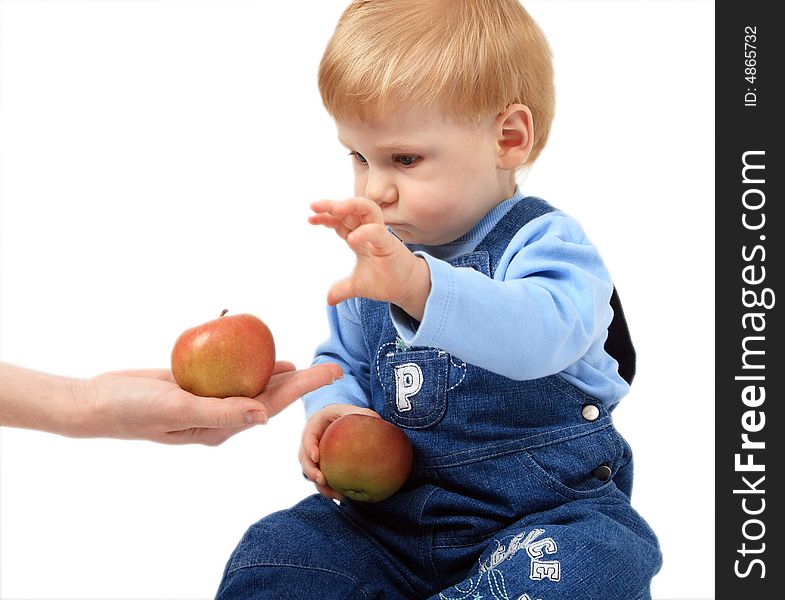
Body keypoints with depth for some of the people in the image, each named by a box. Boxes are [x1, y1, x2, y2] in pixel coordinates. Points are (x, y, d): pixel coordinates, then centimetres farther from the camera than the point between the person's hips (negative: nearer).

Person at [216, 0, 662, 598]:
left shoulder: (544, 242, -15)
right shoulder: (374, 261, 6)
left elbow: (543, 332, -39)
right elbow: (342, 361, 21)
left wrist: (418, 285, -56)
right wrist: (330, 408, -4)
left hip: (543, 510, -4)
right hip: (391, 513, 5)